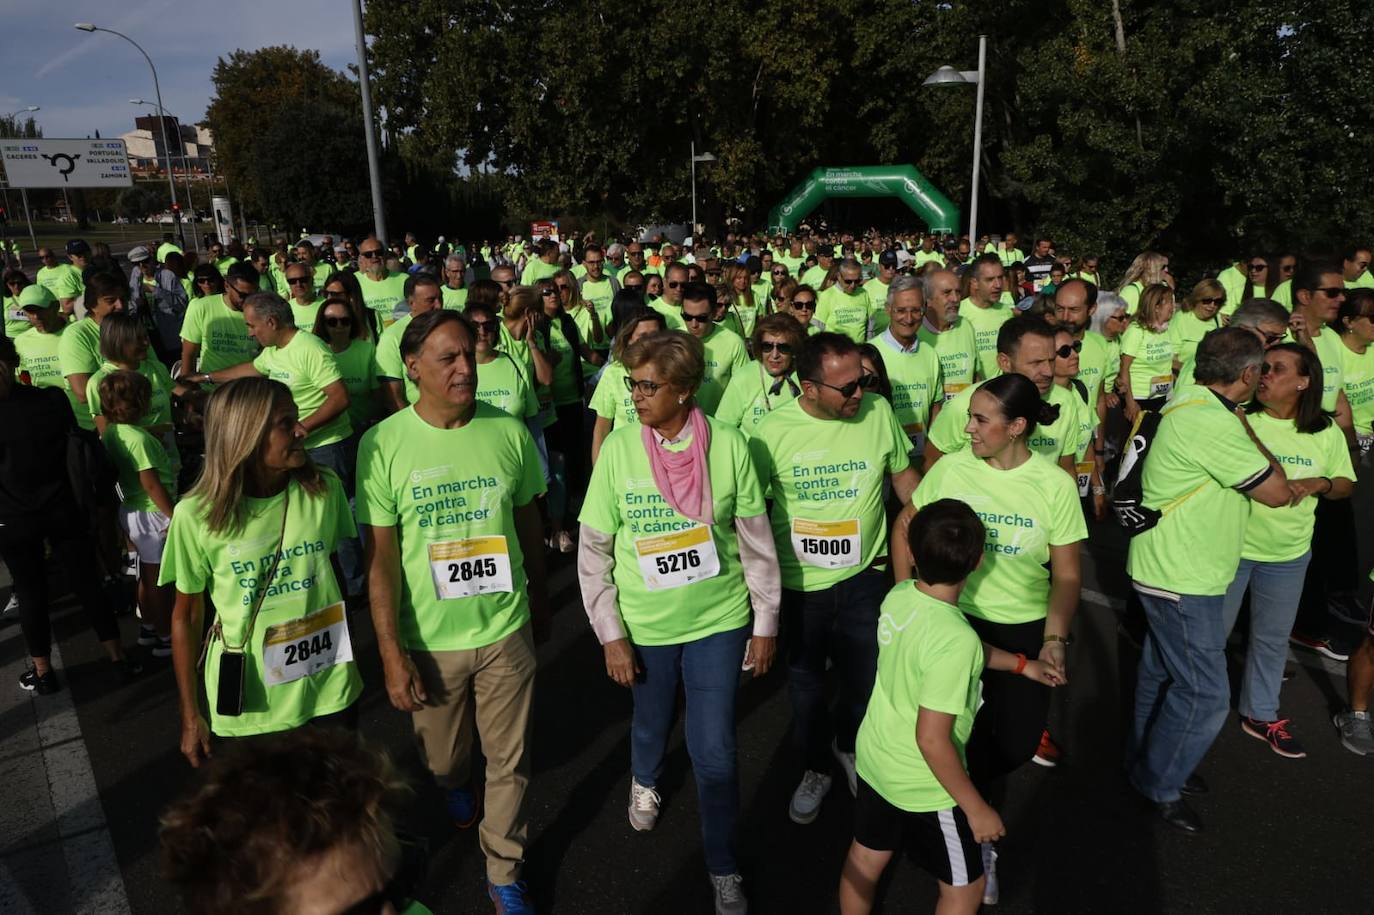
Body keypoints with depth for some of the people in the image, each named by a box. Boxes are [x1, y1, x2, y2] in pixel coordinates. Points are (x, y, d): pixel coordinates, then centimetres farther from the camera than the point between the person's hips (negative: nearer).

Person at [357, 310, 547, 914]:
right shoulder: (383, 444, -13)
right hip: (429, 638, 0)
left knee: (510, 762, 13)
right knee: (442, 756, 22)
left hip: (506, 628, 1)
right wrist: (391, 652, -12)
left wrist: (538, 593, 16)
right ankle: (455, 784, 59)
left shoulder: (509, 432, -8)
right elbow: (381, 557, -10)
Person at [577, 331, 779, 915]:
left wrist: (765, 623, 1)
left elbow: (757, 540, -3)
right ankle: (645, 783, 58)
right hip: (646, 625, 1)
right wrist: (611, 634, -5)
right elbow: (593, 551, -5)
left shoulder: (728, 446, -13)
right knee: (652, 723, 22)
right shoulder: (619, 449, -12)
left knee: (715, 752, 5)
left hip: (719, 620, -1)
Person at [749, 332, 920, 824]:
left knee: (864, 678, 16)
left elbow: (903, 474, 5)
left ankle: (850, 747, 48)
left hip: (864, 575, 1)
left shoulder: (878, 411, -10)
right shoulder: (773, 430, -15)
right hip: (798, 580, -1)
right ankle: (815, 768, 42)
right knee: (805, 682, 16)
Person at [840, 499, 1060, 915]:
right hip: (924, 786, -6)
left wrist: (1021, 664, 18)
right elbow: (931, 739, -30)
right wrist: (976, 808, -16)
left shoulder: (897, 596, -11)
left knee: (865, 860, 26)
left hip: (874, 760, 6)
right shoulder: (956, 639, -34)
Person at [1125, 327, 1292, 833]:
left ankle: (1148, 759, 40)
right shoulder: (1212, 422, -27)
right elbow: (1276, 491, -17)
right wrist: (1244, 427, -9)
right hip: (1183, 580, -10)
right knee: (1205, 693, 1)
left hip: (1172, 569, 10)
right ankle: (1159, 784, 17)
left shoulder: (1193, 405, 5)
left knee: (1163, 672, 23)